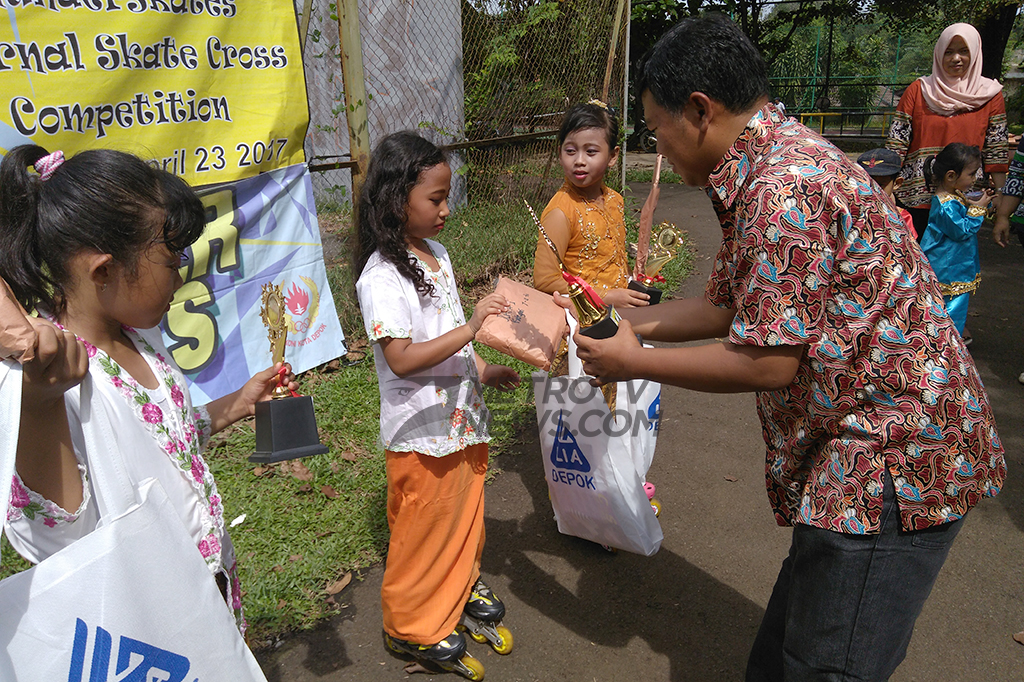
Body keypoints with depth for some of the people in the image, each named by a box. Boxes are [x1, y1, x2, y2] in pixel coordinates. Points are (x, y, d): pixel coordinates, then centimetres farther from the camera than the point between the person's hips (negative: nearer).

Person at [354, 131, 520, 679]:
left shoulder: (436, 253, 6)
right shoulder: (381, 276, -22)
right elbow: (402, 358, -29)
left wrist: (482, 370, 9)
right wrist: (471, 328, -30)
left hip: (461, 418, 8)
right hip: (421, 431, -8)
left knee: (464, 512, 24)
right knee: (424, 528, 10)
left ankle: (461, 584, 49)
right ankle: (413, 626, 32)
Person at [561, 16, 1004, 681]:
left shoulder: (783, 189, -25)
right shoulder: (774, 161, 10)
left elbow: (766, 363, -24)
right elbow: (724, 306, 14)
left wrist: (633, 361, -12)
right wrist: (620, 320, 11)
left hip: (893, 458, -10)